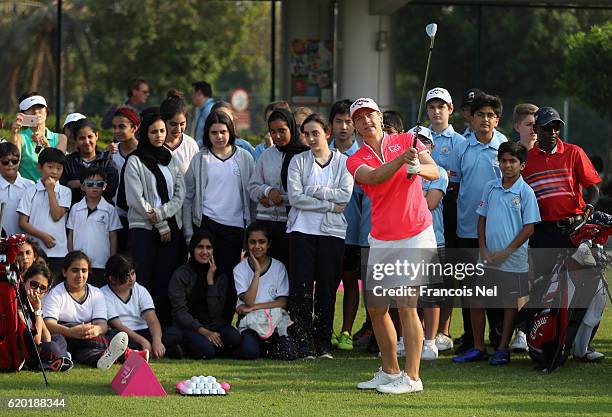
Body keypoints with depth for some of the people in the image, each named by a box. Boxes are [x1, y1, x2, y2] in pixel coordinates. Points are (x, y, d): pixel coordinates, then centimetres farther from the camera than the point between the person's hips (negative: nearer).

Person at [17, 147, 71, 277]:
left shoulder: (65, 192, 6)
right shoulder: (31, 192, 5)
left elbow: (57, 216, -7)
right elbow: (23, 223, 2)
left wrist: (50, 190, -3)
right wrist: (42, 235, -11)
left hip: (58, 251, 0)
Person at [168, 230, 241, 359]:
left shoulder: (220, 276, 9)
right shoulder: (180, 275, -2)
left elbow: (216, 313, -2)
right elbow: (180, 312, -10)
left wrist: (210, 281, -8)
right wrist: (203, 331, -23)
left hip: (214, 324, 3)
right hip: (189, 327, -3)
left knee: (234, 339, -29)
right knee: (206, 350, -34)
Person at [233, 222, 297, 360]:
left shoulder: (278, 267, 5)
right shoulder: (240, 269, 1)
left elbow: (282, 302, -4)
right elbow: (249, 301, -11)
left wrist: (254, 307, -12)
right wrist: (257, 271, -14)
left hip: (275, 321, 2)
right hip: (250, 322, -2)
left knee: (289, 353, -27)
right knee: (249, 352, -33)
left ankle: (263, 347, 5)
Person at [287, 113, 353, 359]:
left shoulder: (343, 162, 8)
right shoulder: (298, 161, 7)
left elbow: (345, 195, -5)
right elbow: (295, 197, -5)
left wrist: (313, 191, -8)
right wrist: (329, 204, -9)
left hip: (332, 231, 0)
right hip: (302, 230, 0)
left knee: (327, 288, 1)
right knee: (301, 288, -7)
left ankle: (323, 345, 6)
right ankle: (302, 344, -6)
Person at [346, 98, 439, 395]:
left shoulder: (407, 140, 3)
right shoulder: (355, 161, 5)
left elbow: (434, 172, -9)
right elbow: (374, 177, -17)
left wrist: (418, 167, -32)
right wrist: (401, 159, -34)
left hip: (415, 235, -4)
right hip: (381, 241, 4)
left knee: (406, 305, -12)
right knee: (376, 307, 8)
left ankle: (411, 378, -10)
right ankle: (389, 372, 23)